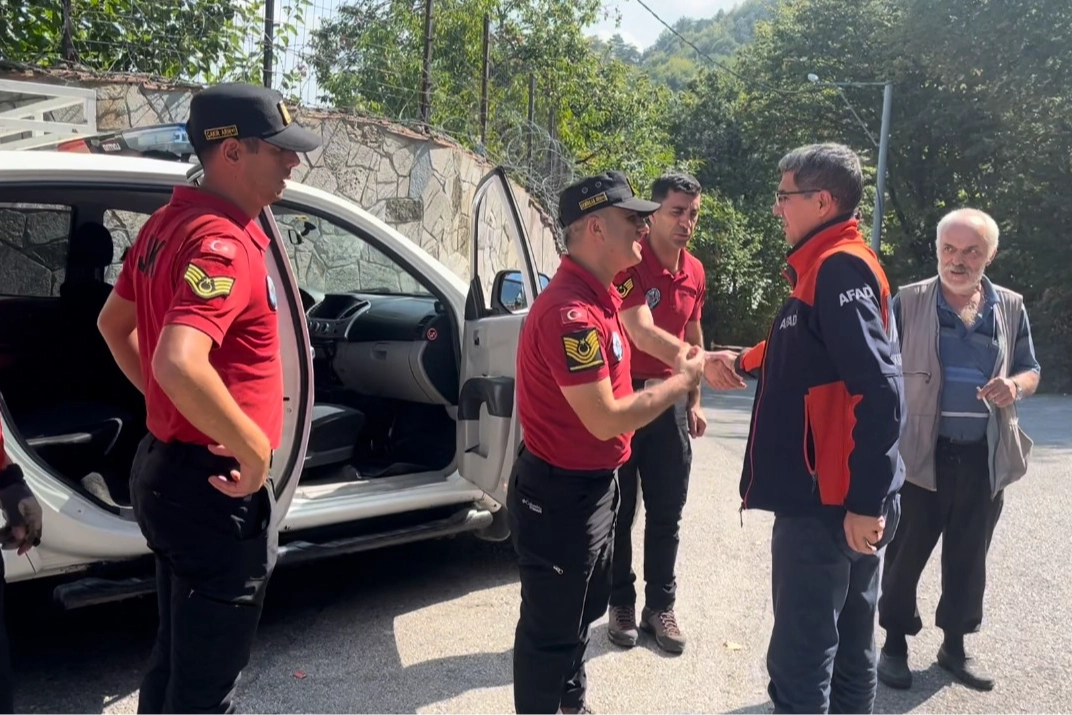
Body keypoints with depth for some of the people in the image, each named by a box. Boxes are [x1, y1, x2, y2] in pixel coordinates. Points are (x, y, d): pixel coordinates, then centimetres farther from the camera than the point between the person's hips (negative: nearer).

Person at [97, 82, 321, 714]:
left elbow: (114, 323, 20)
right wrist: (254, 448, -24)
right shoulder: (224, 243, -23)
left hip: (166, 464, 10)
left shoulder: (170, 224, 8)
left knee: (177, 657, 26)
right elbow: (180, 366, -37)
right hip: (216, 485, -10)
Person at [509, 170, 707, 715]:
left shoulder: (599, 298, 6)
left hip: (594, 486, 11)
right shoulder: (570, 310, -28)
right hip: (560, 496, -11)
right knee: (550, 628, 9)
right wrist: (681, 381, -16)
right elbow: (606, 420, -28)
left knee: (583, 609, 27)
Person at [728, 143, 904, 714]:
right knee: (847, 653, 19)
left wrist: (864, 503, -24)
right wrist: (744, 361, 32)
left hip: (828, 503, -10)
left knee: (800, 662, -1)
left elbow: (879, 391, -25)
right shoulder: (829, 266, 14)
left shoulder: (840, 267, -16)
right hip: (839, 497, 10)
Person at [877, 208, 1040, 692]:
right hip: (920, 454, -3)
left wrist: (1015, 387, -11)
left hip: (984, 458, 3)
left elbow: (1030, 371, 12)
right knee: (906, 554, 7)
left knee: (968, 557, 14)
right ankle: (895, 643, 23)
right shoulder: (909, 301, -4)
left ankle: (955, 645, 31)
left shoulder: (1010, 307, 5)